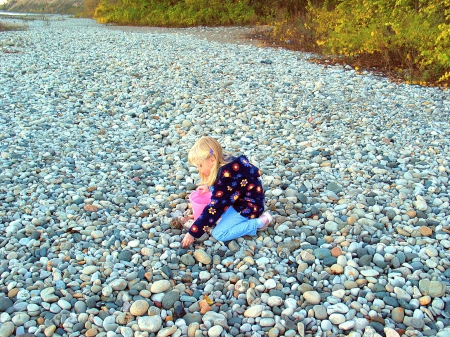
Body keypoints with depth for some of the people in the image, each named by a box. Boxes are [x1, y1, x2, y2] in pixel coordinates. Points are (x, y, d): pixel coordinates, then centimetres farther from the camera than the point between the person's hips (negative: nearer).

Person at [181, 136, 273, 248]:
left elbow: (214, 208, -30)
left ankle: (258, 223, -9)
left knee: (218, 234, -17)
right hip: (237, 200, 10)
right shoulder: (226, 164, -5)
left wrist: (192, 233, -25)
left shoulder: (227, 176, -31)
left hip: (248, 206, -10)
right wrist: (209, 187, 0)